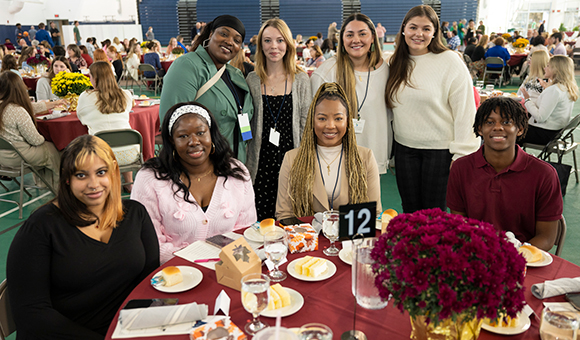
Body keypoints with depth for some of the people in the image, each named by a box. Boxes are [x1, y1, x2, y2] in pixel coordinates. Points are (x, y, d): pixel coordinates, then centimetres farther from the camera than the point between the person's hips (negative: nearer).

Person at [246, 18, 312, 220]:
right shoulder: (252, 80, 5)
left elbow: (306, 124, 3)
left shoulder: (301, 80, 3)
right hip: (261, 161, 1)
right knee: (260, 221, 2)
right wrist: (246, 164, 6)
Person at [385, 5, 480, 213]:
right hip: (404, 148, 5)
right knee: (410, 211, 13)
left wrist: (462, 154, -13)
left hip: (440, 149, -4)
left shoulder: (450, 62, -9)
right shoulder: (397, 63, 7)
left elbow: (465, 110, -10)